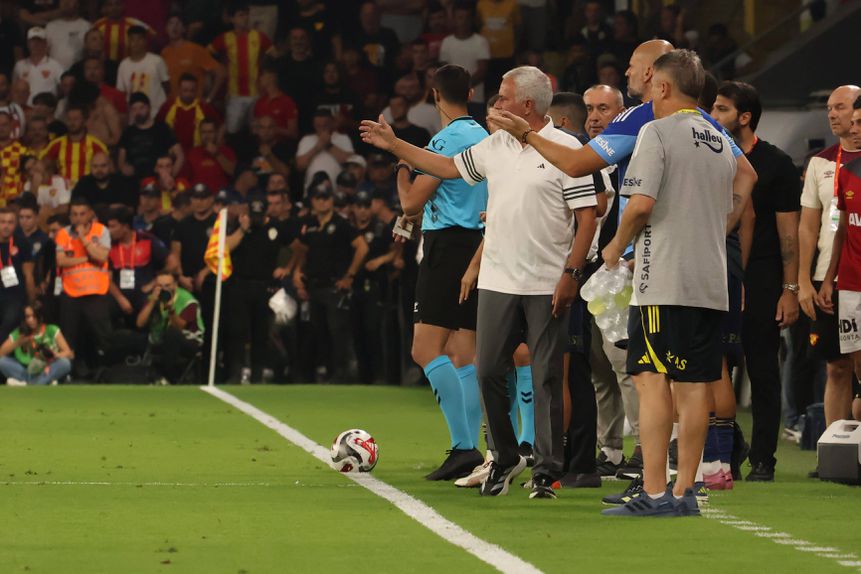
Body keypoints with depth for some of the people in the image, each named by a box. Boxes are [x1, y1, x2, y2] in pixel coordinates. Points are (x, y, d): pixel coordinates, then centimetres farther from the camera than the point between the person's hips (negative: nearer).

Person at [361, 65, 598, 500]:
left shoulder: (566, 149, -7)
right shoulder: (494, 147, 12)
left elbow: (587, 215, -9)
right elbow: (446, 167, 26)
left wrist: (571, 273, -15)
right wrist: (394, 145, 25)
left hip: (547, 285, -6)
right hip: (497, 281, 6)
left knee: (547, 378, -3)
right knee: (488, 372, 4)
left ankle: (547, 471, 2)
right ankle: (504, 459, 19)